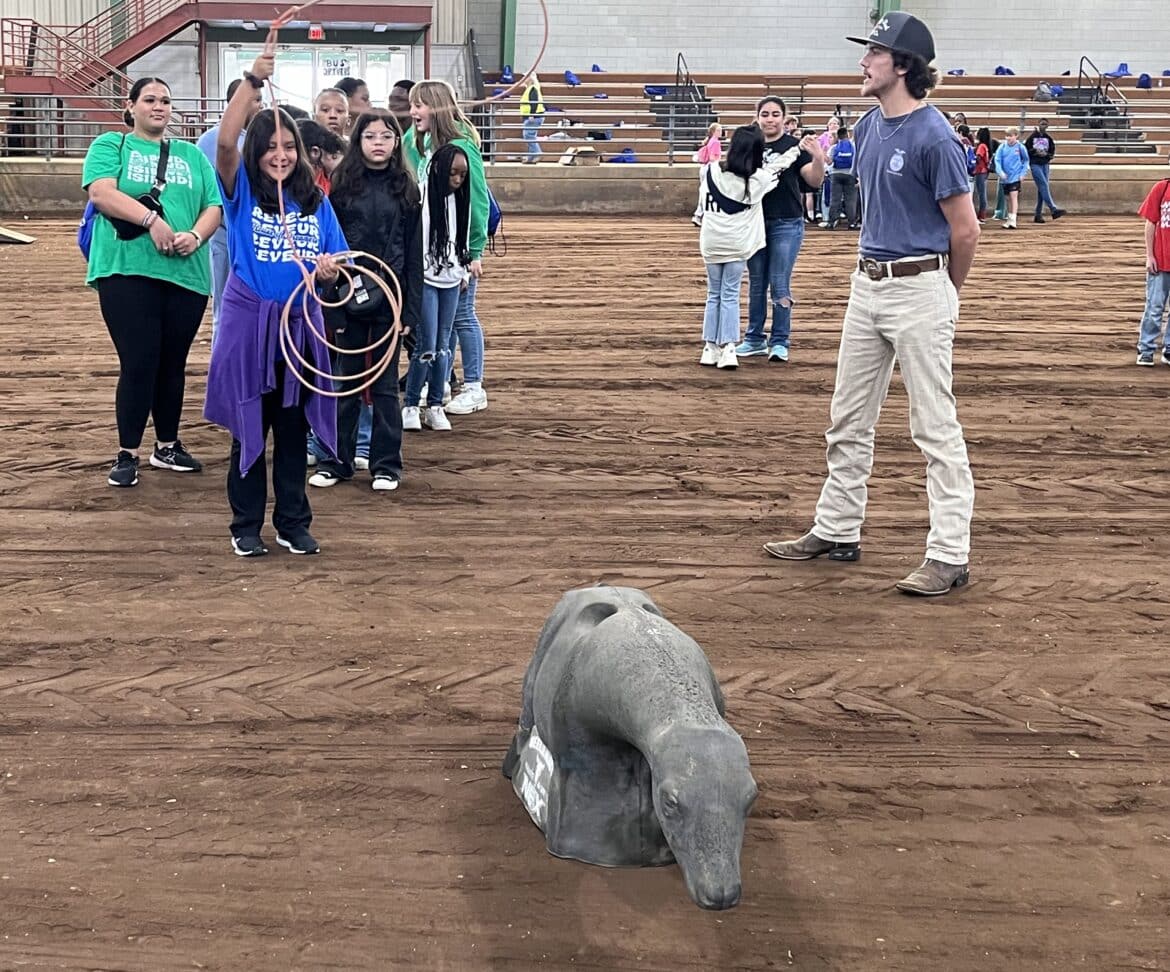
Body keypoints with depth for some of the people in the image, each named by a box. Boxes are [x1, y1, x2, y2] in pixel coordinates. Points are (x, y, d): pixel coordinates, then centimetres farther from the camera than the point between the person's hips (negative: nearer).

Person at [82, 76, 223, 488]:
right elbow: (101, 192, -9)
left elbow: (213, 207, 9)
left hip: (186, 274, 4)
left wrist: (195, 235, -12)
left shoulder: (192, 155, 18)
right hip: (127, 270, -4)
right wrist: (151, 220, -20)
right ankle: (127, 454, 5)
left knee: (173, 363, 11)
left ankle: (167, 446, 25)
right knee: (139, 362, -7)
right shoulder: (110, 145, 8)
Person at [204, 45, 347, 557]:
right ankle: (246, 525, 18)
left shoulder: (316, 200, 6)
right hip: (249, 321, -3)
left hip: (300, 323, 3)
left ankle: (293, 524, 22)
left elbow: (337, 261, 9)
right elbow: (225, 141, -21)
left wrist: (330, 269, -15)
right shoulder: (242, 190, -3)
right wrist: (252, 80, -30)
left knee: (293, 428, 11)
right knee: (249, 428, 6)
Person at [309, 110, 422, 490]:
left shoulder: (405, 189, 3)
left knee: (385, 383, 7)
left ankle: (386, 465, 14)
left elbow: (414, 253, 3)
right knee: (347, 381, 8)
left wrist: (412, 308, -2)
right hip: (350, 297, 0)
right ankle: (338, 461, 18)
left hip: (389, 299, 0)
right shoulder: (343, 186, 2)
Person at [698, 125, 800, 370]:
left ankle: (710, 348, 14)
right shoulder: (758, 179, -10)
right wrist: (796, 150, 26)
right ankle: (727, 348, -3)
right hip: (738, 244, -1)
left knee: (714, 295, 14)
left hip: (711, 243, 1)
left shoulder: (713, 173, -9)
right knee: (730, 296, 5)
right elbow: (775, 166, 10)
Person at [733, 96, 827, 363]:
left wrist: (818, 157, -32)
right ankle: (754, 339, 21)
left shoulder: (794, 146, -5)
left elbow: (814, 181, -13)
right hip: (755, 222, 4)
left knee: (779, 285, -2)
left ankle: (780, 342, 6)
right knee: (756, 283, 11)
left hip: (786, 224, -4)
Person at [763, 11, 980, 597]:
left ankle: (950, 556, 2)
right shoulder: (869, 126, 9)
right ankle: (836, 532, 28)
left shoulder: (934, 137, -16)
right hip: (867, 284, 9)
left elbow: (965, 230, -12)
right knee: (848, 420, 15)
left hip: (919, 290, -9)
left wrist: (944, 295, 3)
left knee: (935, 428, -4)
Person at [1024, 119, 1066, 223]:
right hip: (1035, 164, -5)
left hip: (1045, 164, 5)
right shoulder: (1032, 136, -2)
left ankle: (1038, 215, 8)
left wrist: (1046, 154, -9)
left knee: (1041, 188, 4)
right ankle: (1053, 209, -25)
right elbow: (1025, 149, -1)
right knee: (1044, 185, -17)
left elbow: (1052, 152, 11)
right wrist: (1035, 152, -13)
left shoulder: (1049, 138, 9)